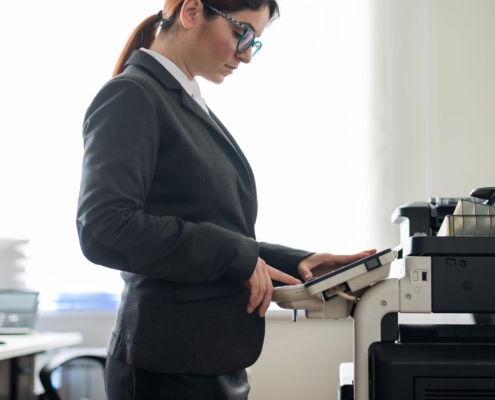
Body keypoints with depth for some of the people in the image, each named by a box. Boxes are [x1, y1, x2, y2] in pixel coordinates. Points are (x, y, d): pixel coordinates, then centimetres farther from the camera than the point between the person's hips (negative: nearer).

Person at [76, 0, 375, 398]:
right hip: (172, 365, -9)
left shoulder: (192, 105, 16)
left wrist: (297, 262, 7)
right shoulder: (132, 96, -11)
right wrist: (235, 254, -18)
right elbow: (103, 229, -22)